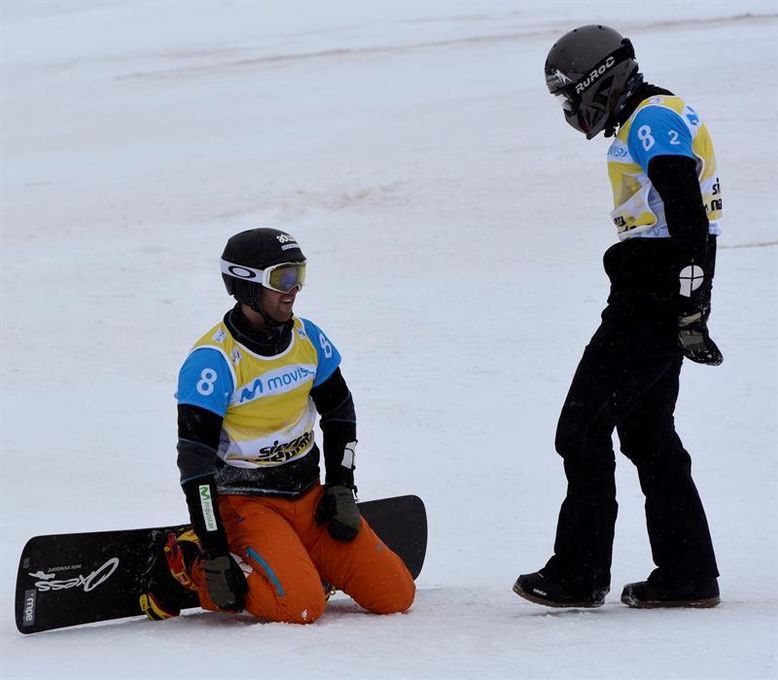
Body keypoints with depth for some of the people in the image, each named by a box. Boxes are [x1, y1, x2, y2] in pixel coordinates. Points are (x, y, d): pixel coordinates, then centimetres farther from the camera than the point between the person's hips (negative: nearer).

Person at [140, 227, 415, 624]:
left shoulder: (307, 339, 1)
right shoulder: (213, 360, -19)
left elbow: (339, 412, 17)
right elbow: (195, 461, -21)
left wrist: (340, 488, 6)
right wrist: (215, 556, -24)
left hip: (308, 497, 6)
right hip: (244, 502, -6)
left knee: (396, 596, -4)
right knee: (300, 606, -27)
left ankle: (304, 562, 18)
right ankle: (188, 564, -4)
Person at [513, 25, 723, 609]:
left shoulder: (654, 119, -13)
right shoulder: (650, 122, 19)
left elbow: (689, 219, -22)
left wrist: (691, 311, -24)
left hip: (654, 301, -11)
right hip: (661, 300, 11)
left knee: (583, 429, -7)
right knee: (647, 433, 14)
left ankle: (578, 577, -4)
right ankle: (687, 575, 16)